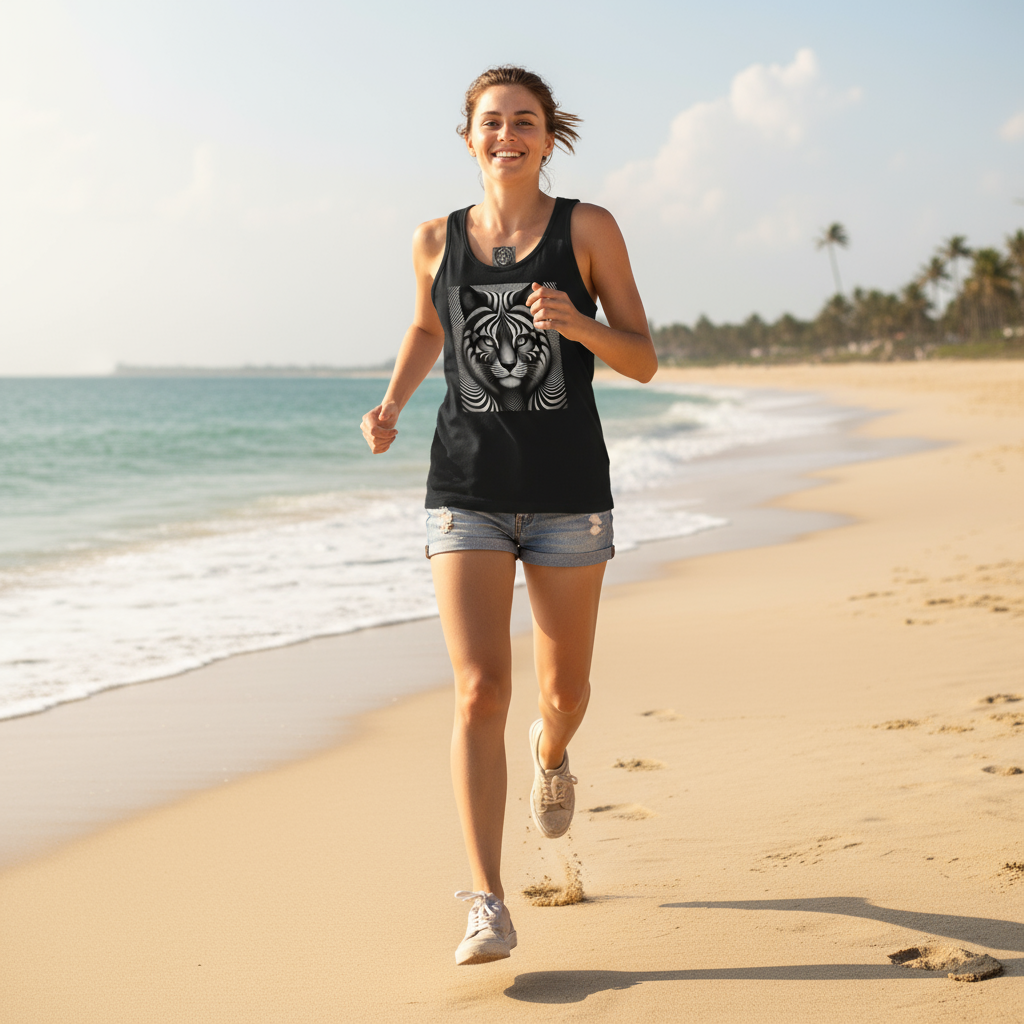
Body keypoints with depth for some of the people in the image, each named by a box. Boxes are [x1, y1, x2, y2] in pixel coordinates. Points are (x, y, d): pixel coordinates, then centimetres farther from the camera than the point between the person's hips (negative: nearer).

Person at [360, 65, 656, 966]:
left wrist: (576, 323, -21)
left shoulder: (588, 230, -1)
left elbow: (644, 362, -1)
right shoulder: (438, 241, 6)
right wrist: (392, 404, 9)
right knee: (480, 693, -13)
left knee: (566, 688, 14)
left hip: (569, 495, 0)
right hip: (467, 494, 0)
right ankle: (488, 907, -10)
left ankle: (553, 752, 53)